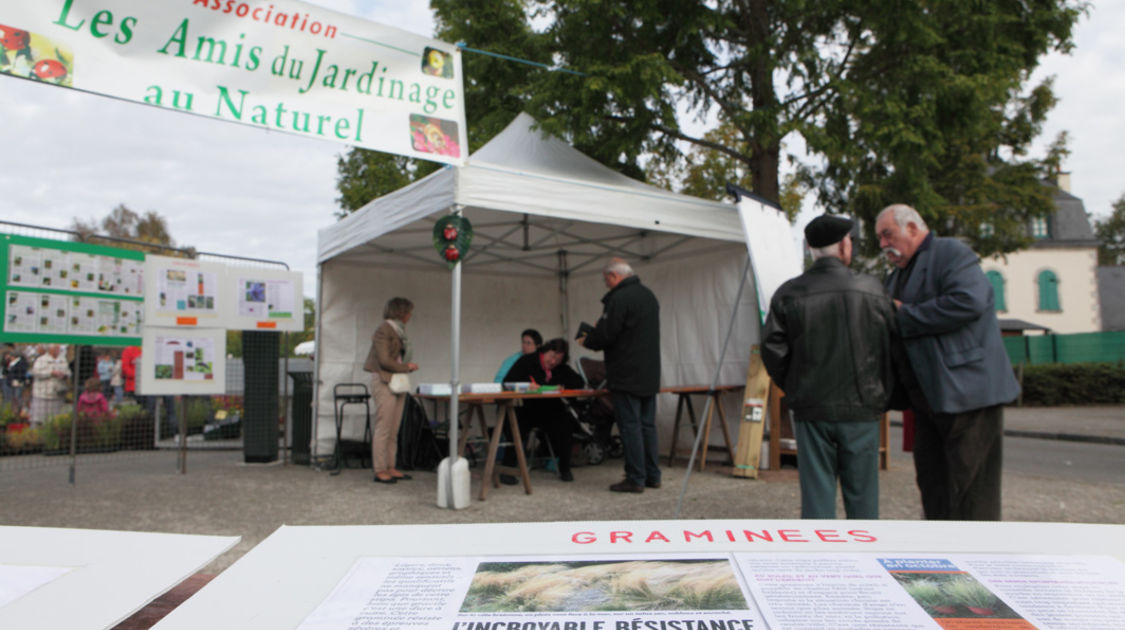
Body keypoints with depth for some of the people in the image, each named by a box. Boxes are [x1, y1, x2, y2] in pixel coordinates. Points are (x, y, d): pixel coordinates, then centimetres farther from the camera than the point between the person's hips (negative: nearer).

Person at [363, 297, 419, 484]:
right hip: (384, 381, -9)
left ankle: (390, 468, 14)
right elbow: (384, 360, -15)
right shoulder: (383, 330, -10)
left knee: (393, 430, 9)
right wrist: (406, 367, -6)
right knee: (383, 428, -6)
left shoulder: (398, 330, 16)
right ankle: (380, 470, -2)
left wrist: (408, 367, 3)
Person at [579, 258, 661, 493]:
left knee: (630, 425, -3)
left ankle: (635, 478, 1)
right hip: (650, 375, 9)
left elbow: (604, 335, -17)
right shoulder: (649, 295, 15)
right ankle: (652, 475, 19)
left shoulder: (619, 298, -15)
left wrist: (586, 341, 3)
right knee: (648, 425, 14)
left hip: (626, 376, -9)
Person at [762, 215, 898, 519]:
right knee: (861, 493, 12)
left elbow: (772, 350, -6)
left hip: (811, 411, 0)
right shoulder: (872, 290, -3)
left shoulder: (789, 294, -4)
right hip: (861, 409, 0)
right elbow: (891, 348, 1)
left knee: (816, 492, 7)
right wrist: (881, 397, 13)